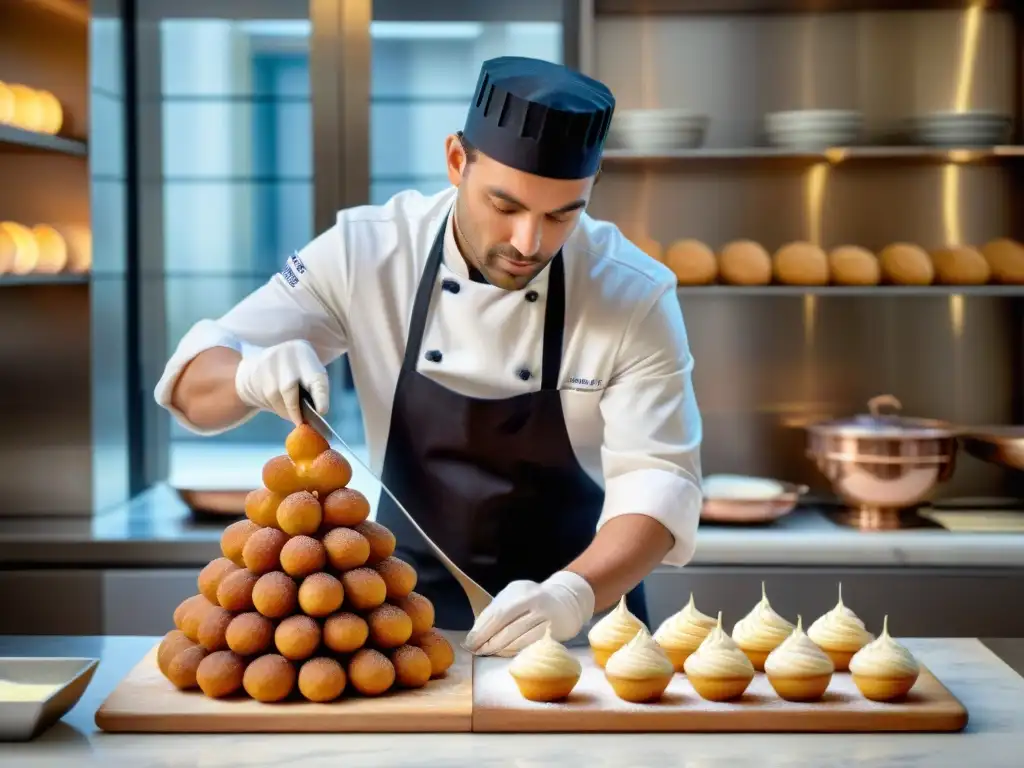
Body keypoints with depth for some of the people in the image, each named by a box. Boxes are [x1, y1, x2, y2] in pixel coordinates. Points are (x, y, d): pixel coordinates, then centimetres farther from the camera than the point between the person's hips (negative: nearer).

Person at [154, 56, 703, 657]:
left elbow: (658, 483, -16)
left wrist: (575, 594, -34)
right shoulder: (364, 253, -9)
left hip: (583, 617, 0)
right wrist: (250, 376, -27)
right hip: (408, 607, 0)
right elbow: (194, 384, -4)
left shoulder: (636, 296, -12)